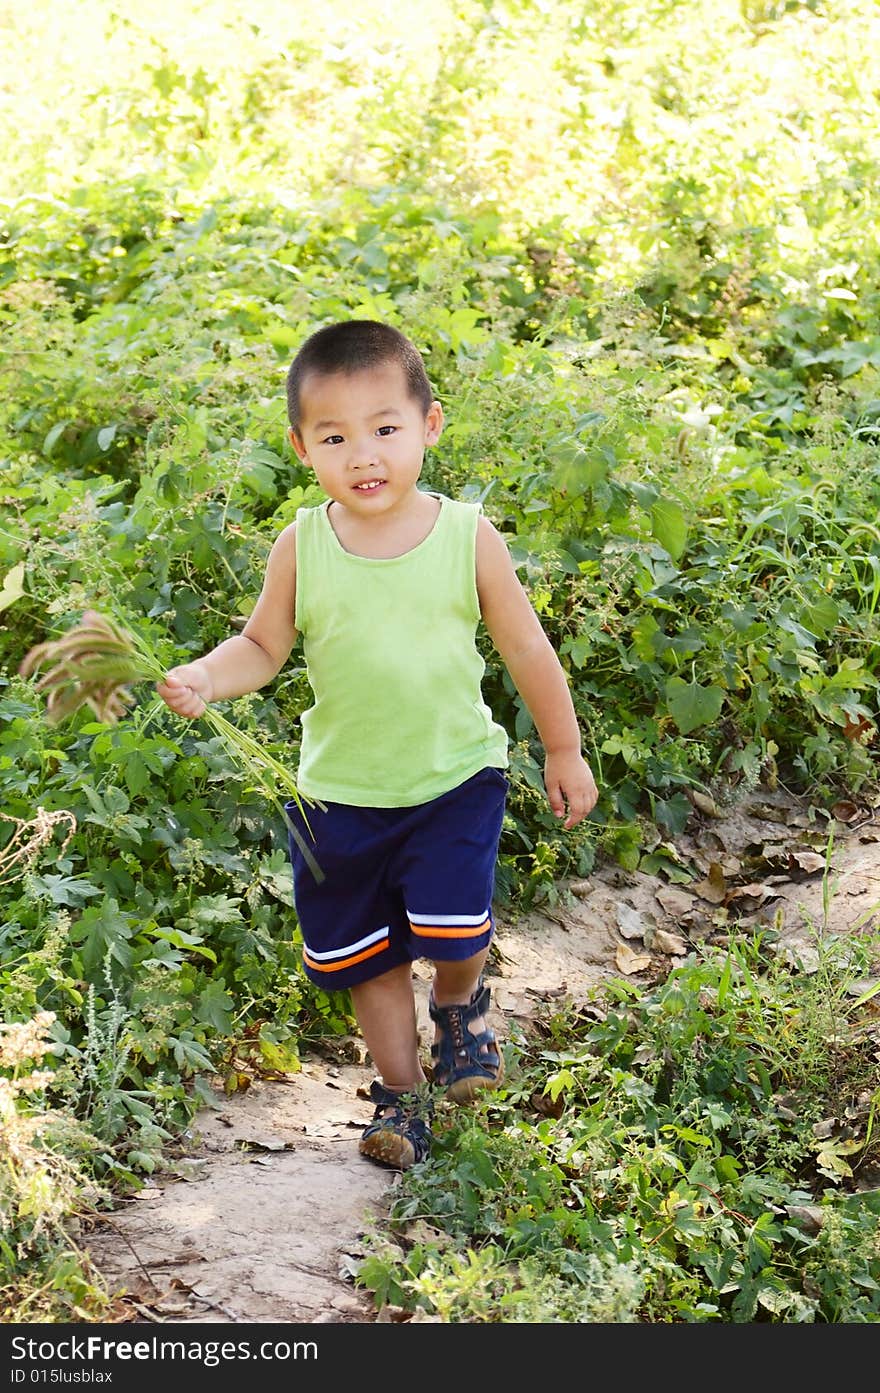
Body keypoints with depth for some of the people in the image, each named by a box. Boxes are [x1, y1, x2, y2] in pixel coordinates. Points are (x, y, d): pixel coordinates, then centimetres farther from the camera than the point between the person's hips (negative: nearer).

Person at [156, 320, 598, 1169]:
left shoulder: (468, 538, -12)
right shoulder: (301, 548, -10)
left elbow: (526, 650, -1)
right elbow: (263, 646, 0)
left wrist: (563, 753, 7)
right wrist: (204, 678, -21)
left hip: (454, 780, -2)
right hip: (341, 793, 2)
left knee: (452, 936, -13)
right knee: (367, 957, 13)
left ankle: (459, 1004, 24)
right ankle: (400, 1089, 36)